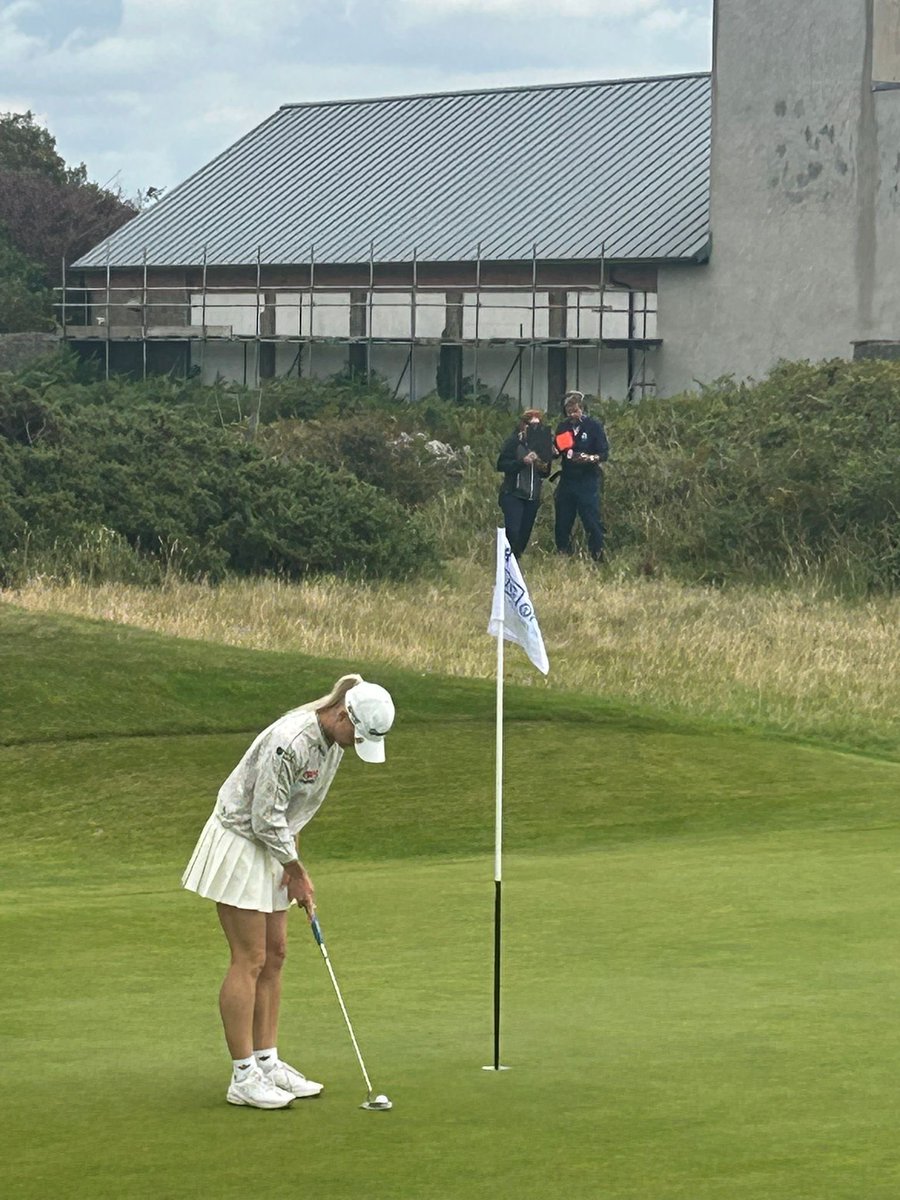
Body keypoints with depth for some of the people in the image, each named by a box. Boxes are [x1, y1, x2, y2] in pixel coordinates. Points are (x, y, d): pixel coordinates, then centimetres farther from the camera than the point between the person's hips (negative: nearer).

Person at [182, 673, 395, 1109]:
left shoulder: (332, 740, 0)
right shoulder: (290, 741, -29)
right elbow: (266, 817, -23)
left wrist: (294, 867, 2)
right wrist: (296, 871, -12)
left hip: (271, 846, 9)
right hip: (240, 843, -9)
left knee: (274, 954, 10)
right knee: (249, 959, -7)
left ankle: (267, 1062, 17)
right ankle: (242, 1077, -3)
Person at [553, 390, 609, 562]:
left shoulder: (594, 426, -5)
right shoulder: (563, 427, 8)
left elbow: (604, 454, -6)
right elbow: (556, 450, 14)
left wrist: (590, 458, -24)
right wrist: (558, 451, -10)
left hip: (588, 481, -4)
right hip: (567, 480, 4)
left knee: (592, 521, -6)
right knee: (562, 522, 6)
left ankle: (598, 558, -1)